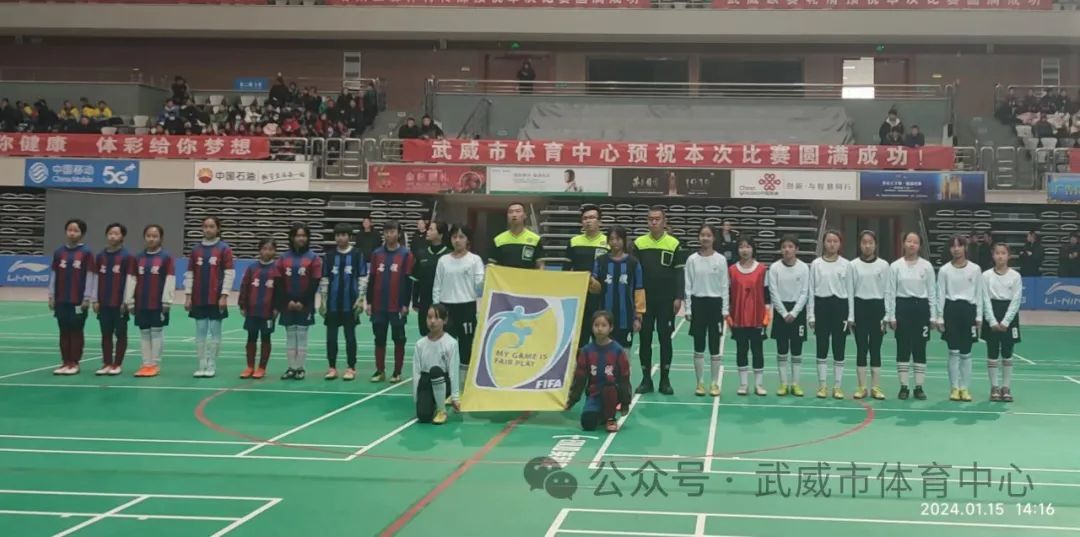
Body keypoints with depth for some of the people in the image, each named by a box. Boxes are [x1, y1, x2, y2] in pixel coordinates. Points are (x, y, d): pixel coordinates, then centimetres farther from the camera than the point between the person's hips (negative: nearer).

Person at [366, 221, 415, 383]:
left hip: (397, 306, -3)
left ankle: (397, 372, 11)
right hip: (379, 305, 3)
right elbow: (372, 279, 9)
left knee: (399, 339, 4)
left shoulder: (406, 254, -3)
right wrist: (369, 302, 5)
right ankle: (380, 371, 15)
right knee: (379, 339, 8)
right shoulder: (377, 254, 6)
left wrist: (405, 304, -9)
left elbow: (408, 281, -5)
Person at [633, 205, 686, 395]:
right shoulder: (639, 243, 2)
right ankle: (646, 379, 13)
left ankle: (665, 380, 11)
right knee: (645, 338, 4)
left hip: (666, 301, -1)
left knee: (665, 339, 4)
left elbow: (679, 272, 0)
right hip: (644, 300, 1)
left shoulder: (674, 244, -2)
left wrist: (678, 297, -6)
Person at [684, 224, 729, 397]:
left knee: (715, 346, 4)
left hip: (715, 304, 0)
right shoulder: (692, 260, 0)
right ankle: (700, 383, 13)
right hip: (698, 303, 1)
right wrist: (688, 309, -2)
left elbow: (724, 286, 1)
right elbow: (688, 286, 2)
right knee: (699, 346, 5)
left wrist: (725, 309, -2)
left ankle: (714, 383, 12)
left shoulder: (721, 260, -1)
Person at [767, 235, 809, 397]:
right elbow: (773, 293, -5)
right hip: (780, 310, 0)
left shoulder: (804, 267, -4)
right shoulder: (774, 267, -4)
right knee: (782, 350, 3)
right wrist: (784, 313, -10)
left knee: (797, 350, 3)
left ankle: (795, 384, 9)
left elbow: (805, 293, -3)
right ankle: (784, 384, 9)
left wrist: (794, 313, -11)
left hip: (798, 310, 0)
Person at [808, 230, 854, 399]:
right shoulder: (816, 264, 2)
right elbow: (811, 290, 3)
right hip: (821, 305, 0)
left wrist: (851, 315, -1)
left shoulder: (846, 265, 3)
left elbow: (850, 291, 4)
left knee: (839, 348, 2)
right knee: (822, 348, 3)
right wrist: (811, 315, -2)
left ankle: (838, 386, 9)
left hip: (840, 305, 0)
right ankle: (822, 386, 11)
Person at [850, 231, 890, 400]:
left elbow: (887, 291, 3)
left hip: (877, 307, 0)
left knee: (875, 348, 3)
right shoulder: (853, 265, 1)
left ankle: (876, 387, 8)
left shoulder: (883, 265, 2)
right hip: (860, 307, 0)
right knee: (861, 348, 2)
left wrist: (886, 316, -1)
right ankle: (862, 387, 8)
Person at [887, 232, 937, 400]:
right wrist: (891, 315, -4)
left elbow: (932, 292, 4)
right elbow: (890, 292, 1)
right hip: (902, 307, 0)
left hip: (921, 307, 1)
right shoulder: (895, 266, 1)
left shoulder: (927, 266, 2)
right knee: (903, 349, 1)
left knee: (920, 349, 3)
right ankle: (904, 387, 7)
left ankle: (919, 387, 9)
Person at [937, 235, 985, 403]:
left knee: (966, 353, 3)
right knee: (953, 351, -1)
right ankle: (954, 388, 6)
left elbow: (979, 294, 4)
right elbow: (941, 295, 2)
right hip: (951, 309, 0)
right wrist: (940, 317, -2)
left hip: (968, 309, 0)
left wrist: (979, 316, 0)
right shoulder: (944, 270, 1)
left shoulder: (975, 269, 1)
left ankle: (964, 388, 11)